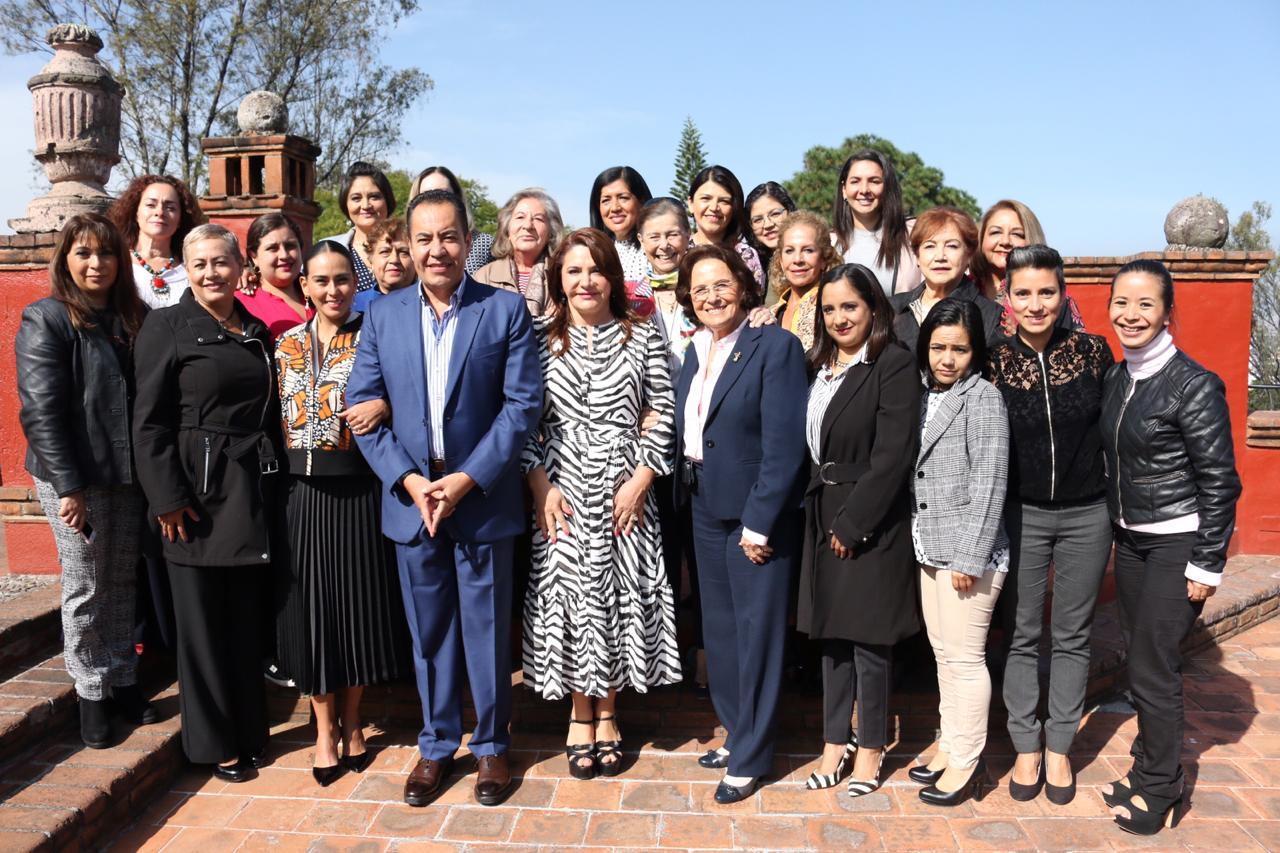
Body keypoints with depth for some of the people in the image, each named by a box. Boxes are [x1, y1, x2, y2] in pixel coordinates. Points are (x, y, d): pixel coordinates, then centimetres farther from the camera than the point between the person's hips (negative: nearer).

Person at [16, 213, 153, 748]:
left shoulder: (132, 319, 8)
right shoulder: (46, 321, -7)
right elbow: (40, 410, -13)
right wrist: (67, 486, -17)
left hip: (128, 476, 5)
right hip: (76, 478, -4)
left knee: (122, 582, 13)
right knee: (85, 588, 6)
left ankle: (123, 680, 26)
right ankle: (91, 693, 21)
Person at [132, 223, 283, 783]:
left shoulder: (257, 332, 12)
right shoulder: (167, 326, -3)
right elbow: (149, 422, -8)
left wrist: (273, 479, 9)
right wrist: (168, 497, -14)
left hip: (253, 490, 5)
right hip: (197, 490, -4)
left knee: (246, 616, 11)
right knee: (202, 621, 5)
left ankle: (248, 730, 25)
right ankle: (214, 743, 19)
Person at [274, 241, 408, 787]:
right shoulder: (287, 345, 9)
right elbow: (278, 418, 11)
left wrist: (382, 406, -20)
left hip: (359, 490, -2)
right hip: (303, 492, 2)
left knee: (359, 603, 7)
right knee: (310, 607, 6)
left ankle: (351, 722, 26)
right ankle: (324, 727, 23)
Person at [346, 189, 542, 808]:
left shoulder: (506, 310, -4)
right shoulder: (382, 316, 4)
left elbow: (523, 403, -8)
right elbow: (362, 405, 2)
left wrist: (468, 479, -15)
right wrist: (409, 481, -9)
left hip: (483, 498, -2)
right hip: (410, 500, 3)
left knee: (487, 629, 9)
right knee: (428, 632, 14)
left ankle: (491, 744, 28)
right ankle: (436, 744, 31)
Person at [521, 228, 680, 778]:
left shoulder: (643, 339, 3)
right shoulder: (539, 339, 4)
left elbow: (663, 418, 2)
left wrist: (641, 480, -8)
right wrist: (540, 484, -8)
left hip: (625, 491, 0)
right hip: (561, 491, 0)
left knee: (620, 596, 7)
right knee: (568, 596, 5)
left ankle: (607, 713, 26)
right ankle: (580, 715, 25)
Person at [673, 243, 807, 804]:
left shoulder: (775, 346, -13)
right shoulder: (693, 354, 10)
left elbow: (784, 444, -18)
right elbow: (685, 435, 12)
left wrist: (758, 521, -20)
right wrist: (686, 493, 2)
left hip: (757, 514, -7)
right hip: (705, 510, 7)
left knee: (756, 632, 5)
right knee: (718, 627, 17)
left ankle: (750, 757, 20)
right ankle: (736, 732, 35)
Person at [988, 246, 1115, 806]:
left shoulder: (1093, 351, -6)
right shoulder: (995, 361, -7)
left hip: (1087, 514, 0)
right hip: (1022, 514, 0)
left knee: (1072, 636, 11)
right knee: (1022, 635, 9)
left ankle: (1059, 748, 26)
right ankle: (1026, 746, 24)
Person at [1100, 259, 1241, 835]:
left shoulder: (1194, 385, -16)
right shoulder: (1114, 378, 4)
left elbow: (1220, 481, -14)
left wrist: (1207, 565, -14)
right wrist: (1114, 533, 14)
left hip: (1176, 545, -6)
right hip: (1130, 539, 7)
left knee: (1151, 668, -2)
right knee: (1145, 661, 15)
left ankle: (1158, 789, 16)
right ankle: (1149, 766, 30)